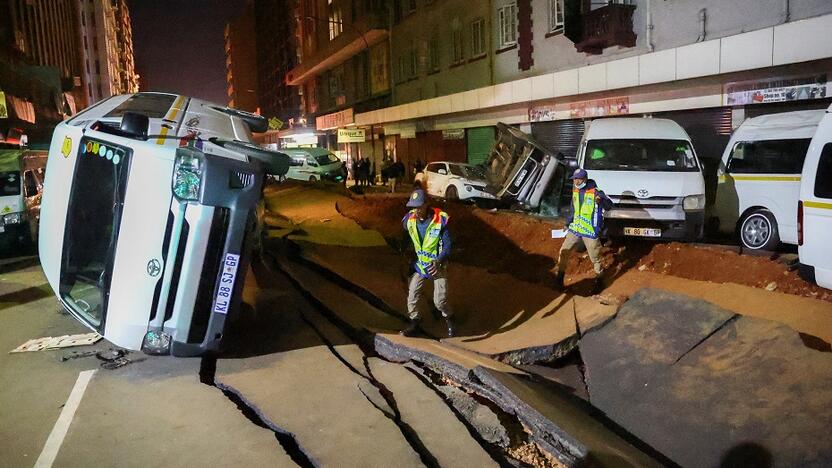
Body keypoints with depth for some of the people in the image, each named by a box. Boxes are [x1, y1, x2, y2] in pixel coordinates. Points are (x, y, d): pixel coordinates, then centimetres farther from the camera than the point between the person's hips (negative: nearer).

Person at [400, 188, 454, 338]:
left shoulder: (440, 220, -22)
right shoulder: (409, 219, -11)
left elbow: (447, 246, -18)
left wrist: (438, 261, -34)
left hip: (437, 266, -3)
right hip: (419, 264, 3)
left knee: (439, 301, 0)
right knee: (412, 295, -2)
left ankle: (448, 319, 30)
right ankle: (414, 322, 21)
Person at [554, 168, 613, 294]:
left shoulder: (595, 192, -15)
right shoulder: (575, 192, 6)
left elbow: (609, 205, -24)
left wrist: (601, 200, -45)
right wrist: (568, 223, 23)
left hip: (590, 231, -6)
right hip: (575, 229, 6)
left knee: (595, 258, 6)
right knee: (563, 252, 6)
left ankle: (599, 280, 25)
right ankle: (560, 277, 21)